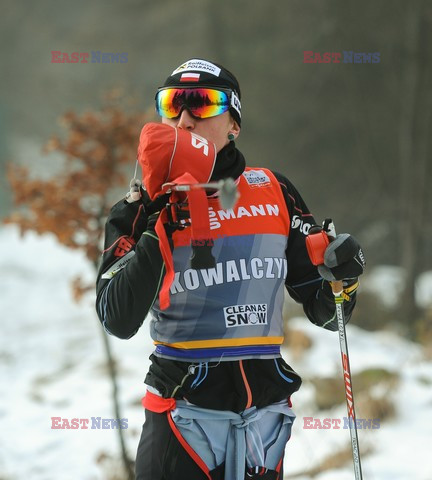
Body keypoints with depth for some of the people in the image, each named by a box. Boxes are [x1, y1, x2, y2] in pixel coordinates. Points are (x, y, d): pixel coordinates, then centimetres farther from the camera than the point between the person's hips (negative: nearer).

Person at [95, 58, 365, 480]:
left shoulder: (275, 192, 5)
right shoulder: (141, 211, -1)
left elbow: (325, 313, 8)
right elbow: (118, 321, -14)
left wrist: (341, 275, -13)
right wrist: (156, 227, -19)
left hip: (265, 409, 3)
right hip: (184, 409, -2)